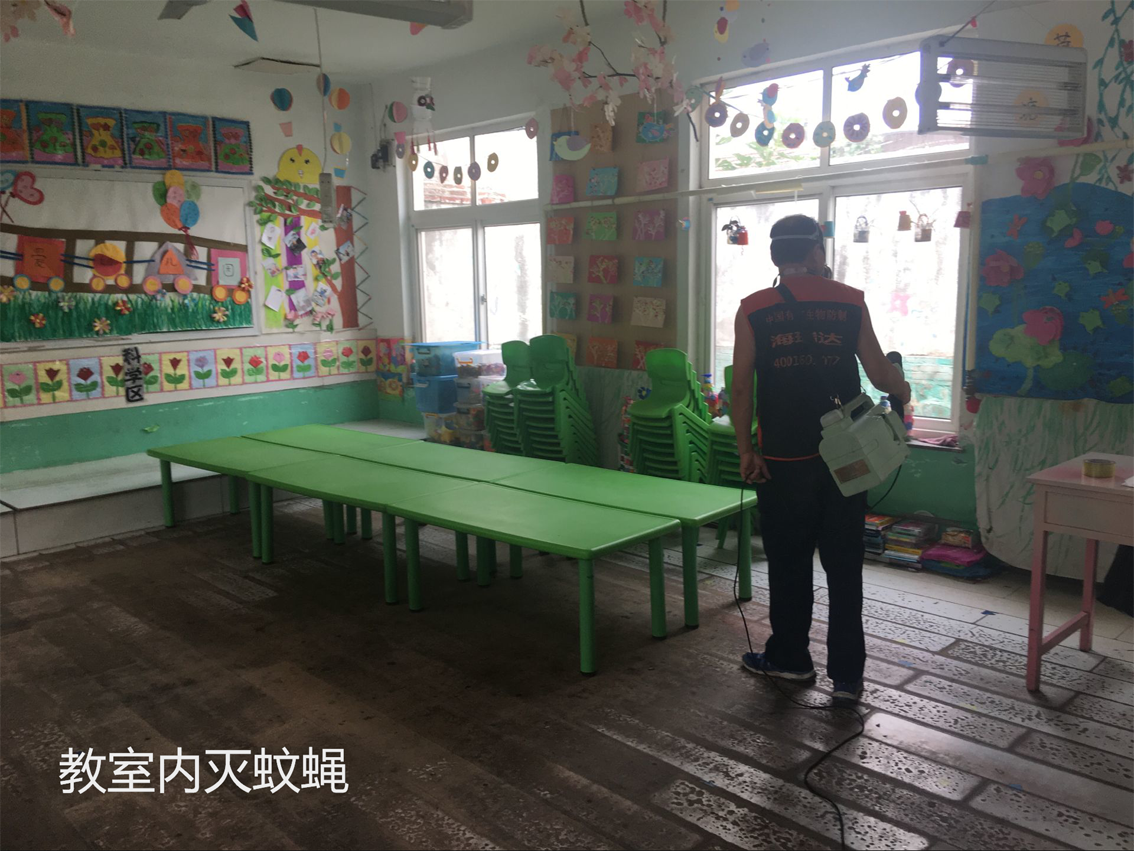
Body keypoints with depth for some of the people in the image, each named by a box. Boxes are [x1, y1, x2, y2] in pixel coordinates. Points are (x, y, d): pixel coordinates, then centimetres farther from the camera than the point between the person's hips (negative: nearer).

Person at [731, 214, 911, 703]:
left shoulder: (754, 310, -3)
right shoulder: (850, 303, -1)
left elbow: (741, 388, -4)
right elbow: (881, 376, 1)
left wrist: (746, 450, 3)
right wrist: (902, 389, 23)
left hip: (783, 460, -1)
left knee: (788, 561, 14)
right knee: (844, 565, 9)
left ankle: (790, 657, 28)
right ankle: (846, 673, 16)